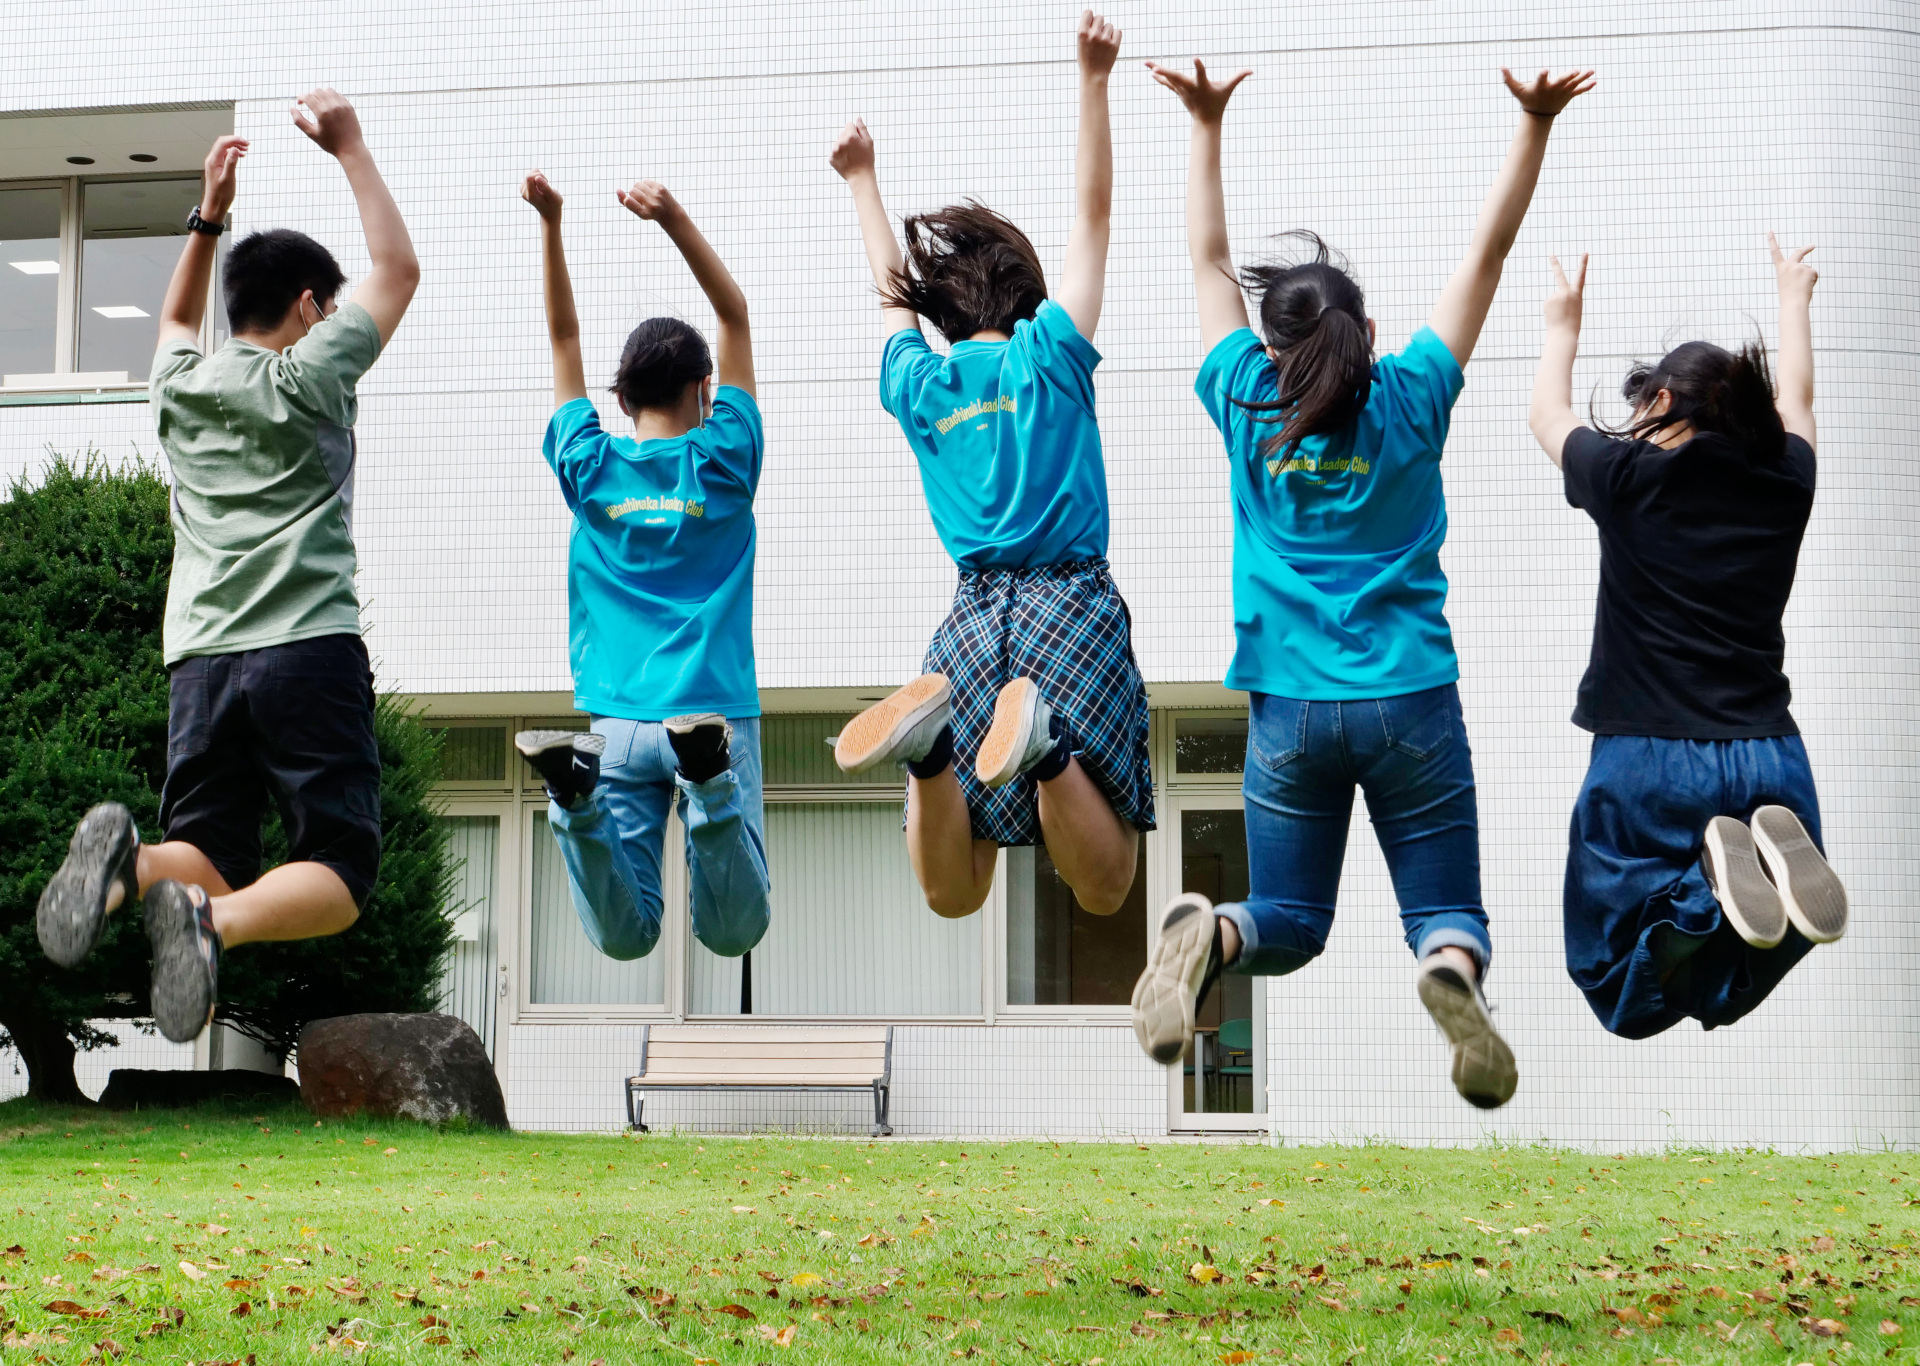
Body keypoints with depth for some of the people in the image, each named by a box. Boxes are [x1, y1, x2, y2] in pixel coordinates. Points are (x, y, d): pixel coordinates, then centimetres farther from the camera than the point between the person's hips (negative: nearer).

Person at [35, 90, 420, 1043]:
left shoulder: (180, 385, 16)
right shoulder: (307, 377, 2)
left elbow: (177, 320, 42)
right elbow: (396, 267, 13)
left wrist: (210, 212, 42)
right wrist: (350, 149, 20)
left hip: (199, 659, 5)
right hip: (308, 647, -5)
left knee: (209, 860, 6)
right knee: (338, 875, -3)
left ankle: (129, 862, -28)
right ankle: (215, 920, -34)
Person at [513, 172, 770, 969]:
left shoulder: (592, 469, 6)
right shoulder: (721, 463, 2)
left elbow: (564, 338, 15)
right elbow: (735, 316, 7)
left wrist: (550, 224, 11)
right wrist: (674, 219, -2)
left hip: (619, 719, 2)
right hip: (719, 712, -2)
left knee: (624, 936, -1)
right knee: (732, 933, -5)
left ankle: (578, 790, -30)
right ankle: (711, 782, -33)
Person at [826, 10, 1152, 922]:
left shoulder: (915, 384, 12)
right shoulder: (1049, 356, 4)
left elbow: (893, 290, 33)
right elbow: (1093, 213, 9)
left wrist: (863, 182, 46)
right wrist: (1094, 82, 10)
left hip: (972, 619, 3)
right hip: (1073, 607, -3)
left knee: (952, 895, 2)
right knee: (1103, 889, -4)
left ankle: (928, 731, -27)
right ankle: (1045, 741, -33)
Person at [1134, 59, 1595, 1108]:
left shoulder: (1247, 408, 0)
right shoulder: (1410, 405, -2)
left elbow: (1209, 258, 10)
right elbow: (1487, 252, 1)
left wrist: (1206, 124, 14)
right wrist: (1535, 125, 2)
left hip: (1290, 708, 2)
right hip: (1409, 702, -1)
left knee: (1289, 923, 13)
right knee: (1449, 912, 6)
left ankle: (1207, 936, -22)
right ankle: (1451, 966, -31)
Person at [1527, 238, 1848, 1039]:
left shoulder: (1628, 478, -2)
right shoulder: (1783, 483, 7)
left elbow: (1547, 414, 21)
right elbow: (1796, 399, 31)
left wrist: (1563, 326, 40)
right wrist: (1794, 299, 49)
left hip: (1647, 761, -3)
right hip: (1771, 759, 3)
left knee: (1620, 991, 9)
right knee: (1731, 994, 15)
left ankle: (1711, 880, -21)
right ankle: (1780, 853, -16)